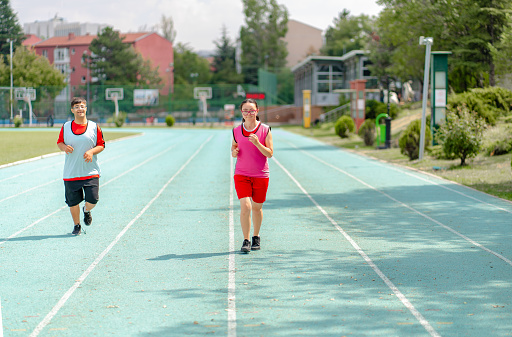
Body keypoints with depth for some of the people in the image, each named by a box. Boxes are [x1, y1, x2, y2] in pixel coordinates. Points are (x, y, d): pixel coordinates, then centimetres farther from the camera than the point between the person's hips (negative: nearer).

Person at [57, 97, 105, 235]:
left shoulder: (94, 127, 2)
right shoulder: (66, 127, 5)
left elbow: (101, 145, 7)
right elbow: (59, 142, 14)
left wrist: (92, 151, -12)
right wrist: (64, 147, -9)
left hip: (91, 171, -1)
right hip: (71, 173, 1)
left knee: (92, 200, -9)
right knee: (73, 202, 3)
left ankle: (87, 211, 28)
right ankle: (76, 225, 26)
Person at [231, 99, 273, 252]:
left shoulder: (265, 130, -4)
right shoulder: (236, 131, 2)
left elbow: (270, 153, -6)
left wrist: (257, 143, -22)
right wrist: (234, 152, -10)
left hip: (261, 176, 0)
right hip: (241, 174, 0)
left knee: (256, 207, 10)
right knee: (245, 206, -14)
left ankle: (256, 237, 31)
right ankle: (246, 241, -6)